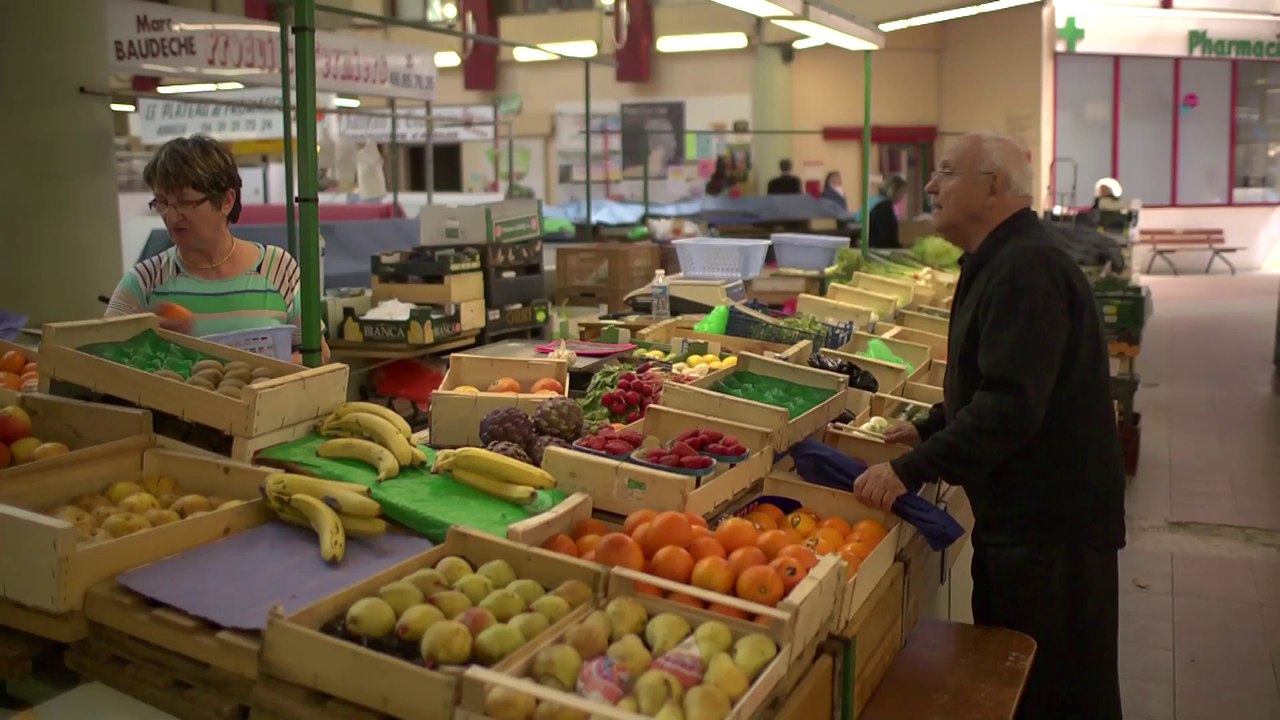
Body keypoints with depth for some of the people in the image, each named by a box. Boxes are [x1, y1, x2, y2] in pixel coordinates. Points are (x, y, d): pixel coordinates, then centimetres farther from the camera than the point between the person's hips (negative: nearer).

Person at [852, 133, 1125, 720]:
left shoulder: (1025, 270, -21)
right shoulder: (1002, 263, 14)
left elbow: (1012, 405, -30)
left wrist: (913, 469, -29)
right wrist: (930, 430, 17)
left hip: (1052, 526, -11)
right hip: (1018, 517, 11)